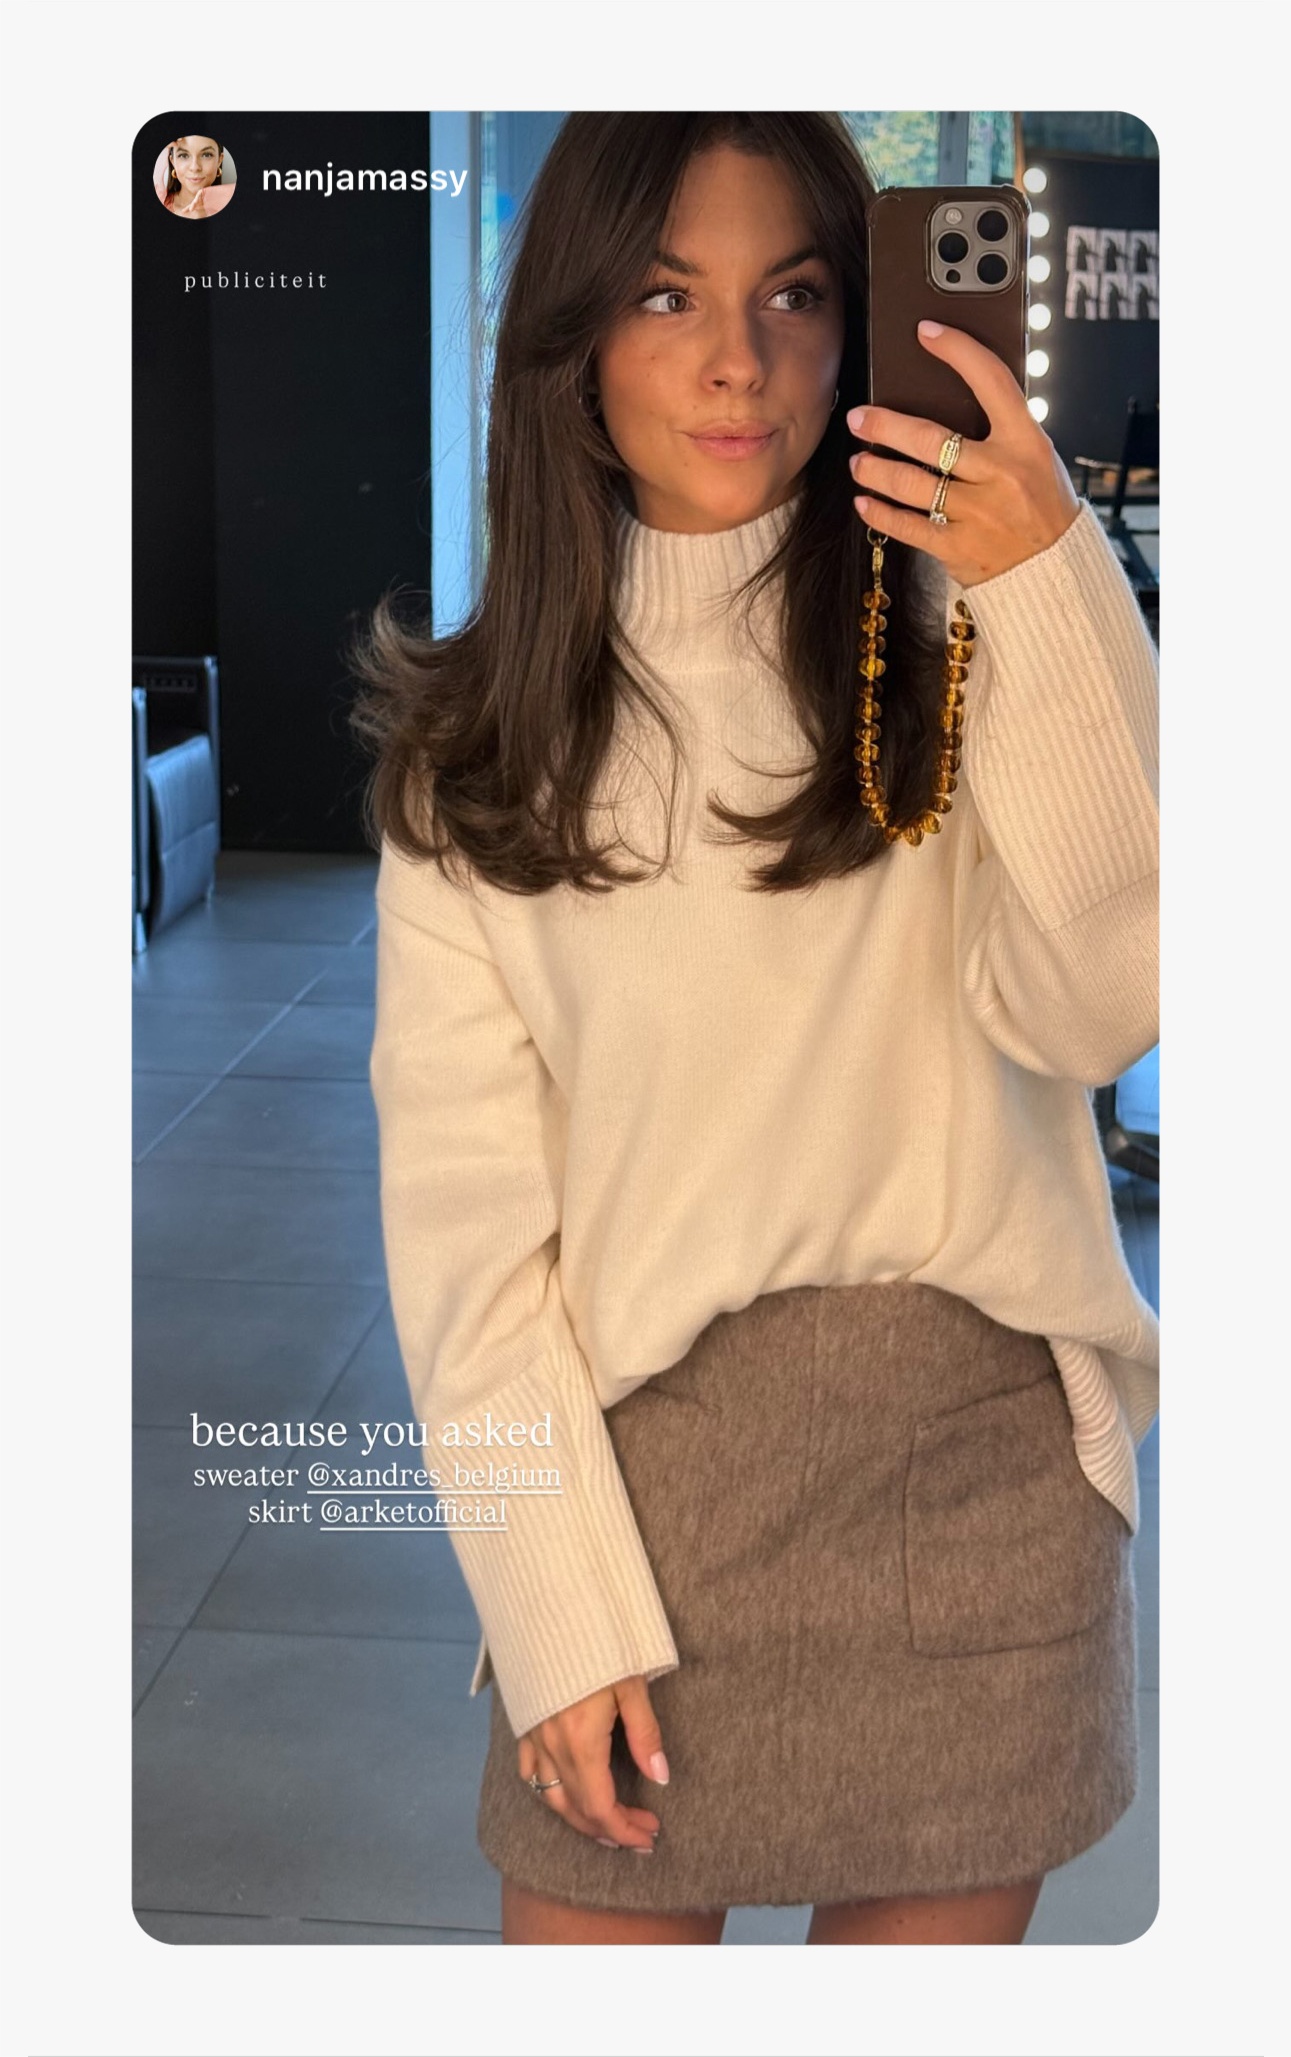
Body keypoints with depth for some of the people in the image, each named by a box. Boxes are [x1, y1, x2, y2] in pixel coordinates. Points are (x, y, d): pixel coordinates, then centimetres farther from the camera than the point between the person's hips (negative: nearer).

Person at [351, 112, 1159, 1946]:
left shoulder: (960, 636, 1)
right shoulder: (477, 739, 1)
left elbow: (1093, 1009, -13)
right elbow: (465, 1197, -3)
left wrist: (1053, 587, -22)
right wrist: (560, 1616, -9)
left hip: (985, 1451, 1)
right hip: (645, 1451, 0)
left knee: (936, 1924, 13)